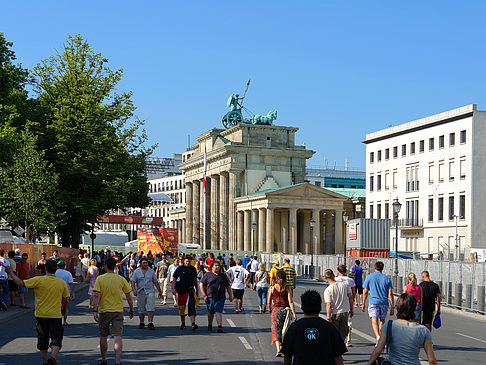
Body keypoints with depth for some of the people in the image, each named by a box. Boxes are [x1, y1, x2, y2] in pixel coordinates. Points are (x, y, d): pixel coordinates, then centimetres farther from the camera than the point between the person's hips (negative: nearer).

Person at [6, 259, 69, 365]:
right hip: (55, 315, 0)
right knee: (56, 339, 3)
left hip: (40, 315, 0)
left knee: (42, 339, 16)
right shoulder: (62, 283, -2)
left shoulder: (38, 280, -10)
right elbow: (65, 299, 7)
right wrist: (63, 310, 26)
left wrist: (10, 272, 3)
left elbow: (20, 283, -9)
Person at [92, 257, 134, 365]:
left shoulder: (100, 279, -4)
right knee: (118, 337, -4)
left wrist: (95, 310, -15)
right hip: (118, 311, 0)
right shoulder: (121, 279, 0)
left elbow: (96, 296, -13)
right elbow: (129, 296, 6)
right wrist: (131, 309, 17)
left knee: (103, 336, 16)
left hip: (104, 311, 0)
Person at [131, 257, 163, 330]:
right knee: (141, 309, 6)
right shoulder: (136, 272, 5)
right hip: (140, 292, 0)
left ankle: (150, 323, -11)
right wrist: (134, 289, -16)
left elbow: (156, 282, 14)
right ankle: (142, 323, 21)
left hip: (150, 291, 0)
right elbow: (132, 281, 0)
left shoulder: (151, 271, 8)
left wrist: (160, 291, 16)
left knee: (151, 308, -12)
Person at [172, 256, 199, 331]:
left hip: (190, 289, 1)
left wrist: (197, 290, 20)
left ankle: (193, 323, -24)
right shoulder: (180, 268, 2)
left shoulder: (193, 269, 10)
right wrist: (173, 288, -13)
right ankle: (183, 324, 23)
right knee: (181, 307, 7)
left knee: (191, 305, -15)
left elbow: (195, 280, 19)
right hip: (181, 290, 0)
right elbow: (174, 279, -1)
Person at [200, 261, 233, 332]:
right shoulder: (207, 275, 4)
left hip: (220, 298, 0)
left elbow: (228, 286, 18)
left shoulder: (223, 276, 13)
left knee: (218, 312, -12)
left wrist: (230, 296, 12)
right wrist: (204, 295, -5)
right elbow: (201, 285, 2)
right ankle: (210, 325, 31)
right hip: (210, 297, 0)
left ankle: (220, 326, -16)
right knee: (210, 312, 11)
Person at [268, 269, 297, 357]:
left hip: (276, 310, -1)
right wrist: (294, 314, -10)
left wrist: (269, 309, 22)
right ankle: (281, 347, 28)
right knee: (284, 330, 20)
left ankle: (278, 350, -14)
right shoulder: (287, 289, -5)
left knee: (276, 330, 1)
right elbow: (290, 302, -10)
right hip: (286, 310, 1)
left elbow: (269, 302, 3)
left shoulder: (272, 288, -4)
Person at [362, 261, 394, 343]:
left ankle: (378, 336, -32)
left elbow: (365, 292, 3)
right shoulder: (386, 278, 7)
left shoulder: (369, 277, 3)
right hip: (384, 302, 3)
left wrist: (363, 304, 12)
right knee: (382, 321, 16)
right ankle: (381, 340, 25)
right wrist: (392, 307, 3)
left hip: (373, 302, -3)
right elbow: (390, 294, 1)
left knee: (374, 320, -9)